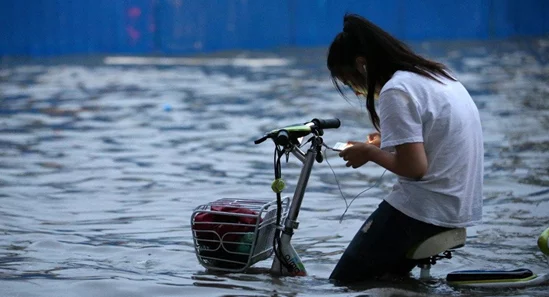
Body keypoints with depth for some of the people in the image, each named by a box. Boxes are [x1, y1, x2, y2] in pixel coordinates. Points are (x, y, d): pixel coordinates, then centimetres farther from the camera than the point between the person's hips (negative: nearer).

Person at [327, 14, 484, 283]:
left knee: (343, 280, 1)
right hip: (462, 207, 9)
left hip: (426, 210, -9)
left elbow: (414, 166, -21)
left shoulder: (396, 91, -17)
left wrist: (370, 152, -5)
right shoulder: (435, 73, 11)